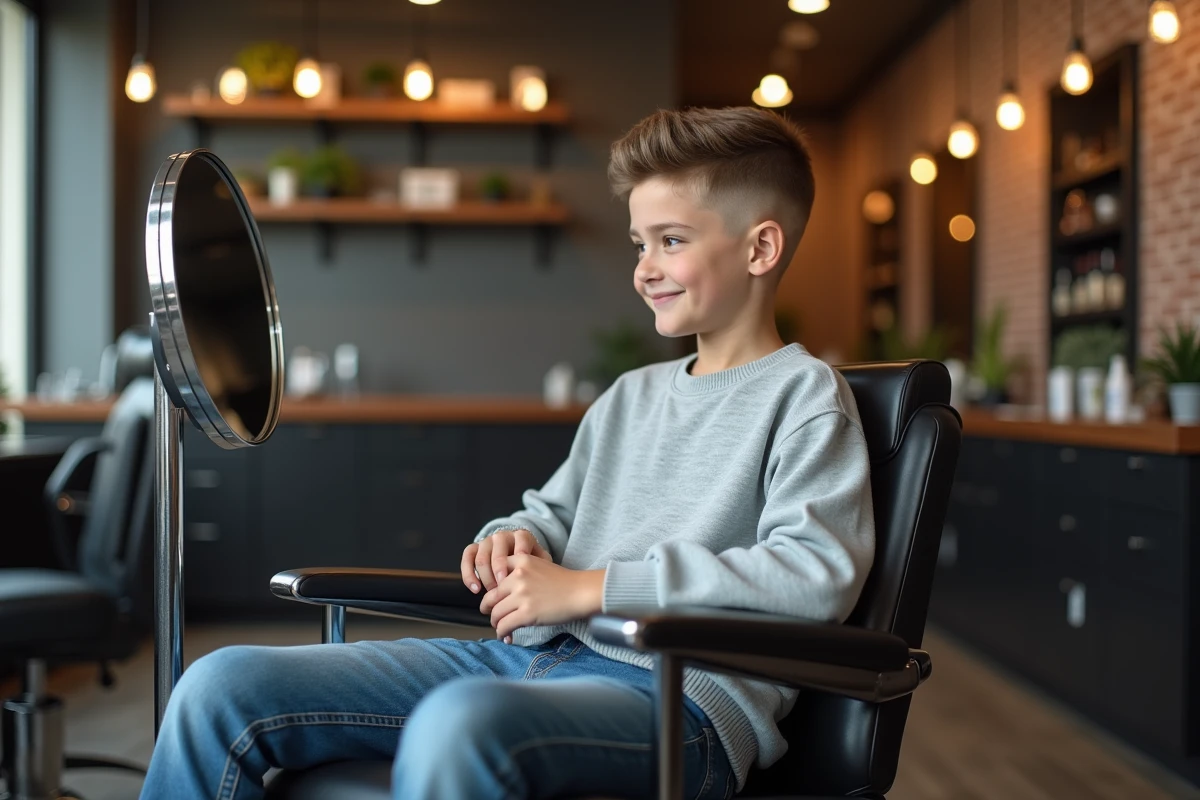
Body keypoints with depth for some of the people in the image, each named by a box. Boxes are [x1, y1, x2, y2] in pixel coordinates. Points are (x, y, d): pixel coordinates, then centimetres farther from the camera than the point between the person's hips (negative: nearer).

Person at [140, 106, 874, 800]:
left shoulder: (804, 395, 1)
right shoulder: (631, 397, 25)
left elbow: (821, 573, -15)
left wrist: (588, 586, -13)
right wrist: (515, 541, 6)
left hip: (680, 698, -7)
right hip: (532, 656, 8)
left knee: (458, 724, -43)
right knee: (221, 688, -7)